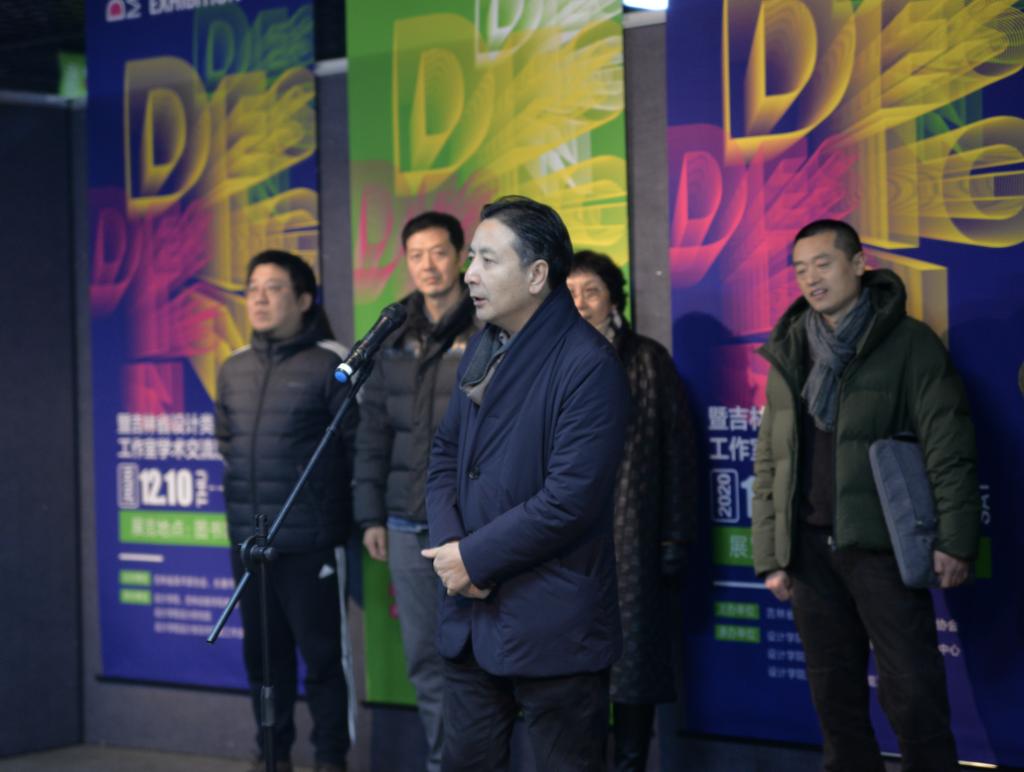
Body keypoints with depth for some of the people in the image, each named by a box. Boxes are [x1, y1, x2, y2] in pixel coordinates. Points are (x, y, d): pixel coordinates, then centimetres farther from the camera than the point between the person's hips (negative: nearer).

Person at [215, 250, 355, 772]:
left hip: (310, 542, -6)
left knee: (321, 653, 1)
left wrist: (348, 515, -5)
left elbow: (359, 447, -8)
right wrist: (244, 498, 15)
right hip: (247, 541, 6)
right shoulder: (234, 370, 11)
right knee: (262, 651, 13)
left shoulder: (330, 364, -8)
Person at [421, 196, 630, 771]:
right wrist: (449, 546, -4)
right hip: (474, 614, 8)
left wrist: (475, 557, -15)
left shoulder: (589, 365, -16)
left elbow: (571, 497, -22)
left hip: (551, 629, -8)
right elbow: (446, 454, 15)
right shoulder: (482, 351, 12)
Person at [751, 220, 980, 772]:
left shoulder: (908, 343, 0)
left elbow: (949, 450, -6)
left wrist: (955, 541, -14)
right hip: (811, 549, 5)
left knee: (912, 695, -7)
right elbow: (768, 464, 14)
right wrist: (770, 556, 8)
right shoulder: (788, 354, 13)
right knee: (834, 699, 9)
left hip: (882, 543, -5)